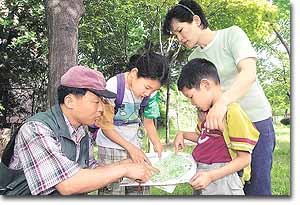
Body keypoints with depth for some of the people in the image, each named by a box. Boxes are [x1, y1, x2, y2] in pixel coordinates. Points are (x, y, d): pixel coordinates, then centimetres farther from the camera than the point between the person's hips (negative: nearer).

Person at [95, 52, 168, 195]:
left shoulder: (149, 93, -4)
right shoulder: (113, 87, -19)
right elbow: (105, 127, -12)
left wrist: (158, 145, -6)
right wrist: (130, 148, -16)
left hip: (134, 147, 5)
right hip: (110, 147, -4)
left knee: (141, 189, 1)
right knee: (113, 190, -6)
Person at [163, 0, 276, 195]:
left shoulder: (231, 34, -7)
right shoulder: (194, 59, 8)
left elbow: (249, 73, -22)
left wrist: (222, 102, -37)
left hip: (255, 119, -4)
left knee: (257, 186, -4)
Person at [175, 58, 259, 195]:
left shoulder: (232, 112, -18)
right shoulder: (205, 112, 9)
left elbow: (244, 158, -17)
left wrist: (211, 176, -24)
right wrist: (182, 134, 11)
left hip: (220, 179, -7)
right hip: (202, 177, 7)